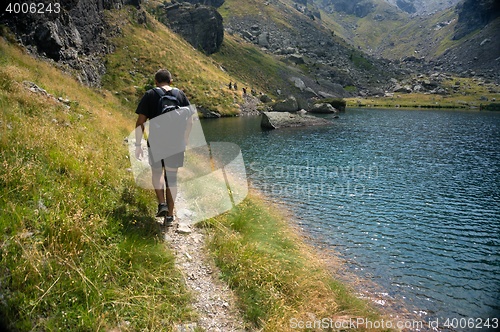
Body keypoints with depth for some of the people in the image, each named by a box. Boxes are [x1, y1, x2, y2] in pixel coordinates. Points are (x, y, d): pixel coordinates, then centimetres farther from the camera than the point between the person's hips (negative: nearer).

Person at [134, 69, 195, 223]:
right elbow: (190, 119, 6)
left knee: (156, 173, 22)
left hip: (155, 143, -1)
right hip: (176, 144, 2)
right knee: (172, 177, 10)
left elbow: (140, 122, -8)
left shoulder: (150, 95, -2)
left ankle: (162, 204, 8)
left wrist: (138, 144, -2)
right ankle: (170, 214, 14)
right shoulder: (180, 94, 5)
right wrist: (185, 140, 16)